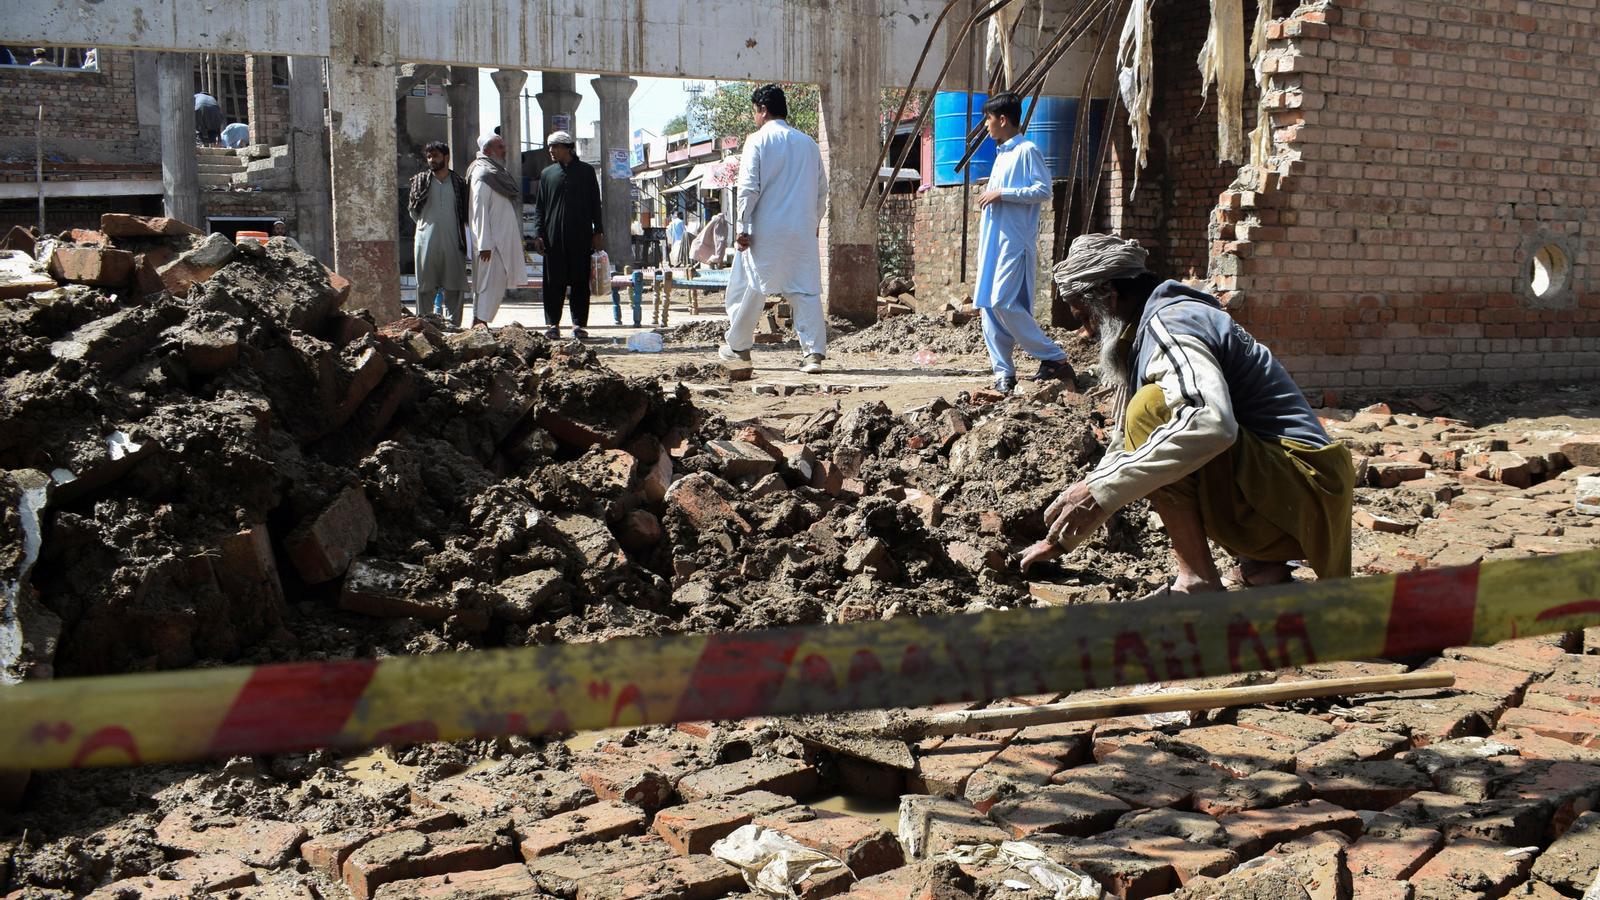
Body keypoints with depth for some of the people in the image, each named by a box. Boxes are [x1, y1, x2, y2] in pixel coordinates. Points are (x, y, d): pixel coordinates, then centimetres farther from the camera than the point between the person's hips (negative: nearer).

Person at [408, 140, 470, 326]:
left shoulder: (459, 183, 8)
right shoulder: (421, 180, 6)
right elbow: (412, 210, 12)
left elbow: (465, 213, 13)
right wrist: (427, 224, 12)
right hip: (427, 241, -1)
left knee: (454, 286, 0)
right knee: (425, 286, 0)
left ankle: (453, 324, 5)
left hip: (453, 241, 1)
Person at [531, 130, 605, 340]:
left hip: (581, 236, -1)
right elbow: (540, 207, 11)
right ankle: (553, 323, 5)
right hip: (554, 236, 1)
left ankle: (579, 324, 7)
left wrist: (598, 232, 2)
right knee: (554, 281, 0)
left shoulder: (586, 171, 7)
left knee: (580, 281, 1)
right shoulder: (547, 173, 11)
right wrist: (538, 234, 1)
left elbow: (595, 203, 9)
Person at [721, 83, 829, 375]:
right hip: (803, 231, 4)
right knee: (806, 291, 3)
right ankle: (814, 353, -6)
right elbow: (822, 190, 15)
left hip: (765, 231, -4)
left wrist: (743, 228, -7)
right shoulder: (808, 143, 11)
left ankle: (737, 345, 21)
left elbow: (748, 188, -10)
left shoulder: (758, 140, -4)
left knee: (749, 287, 9)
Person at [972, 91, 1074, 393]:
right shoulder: (1001, 154, 21)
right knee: (988, 306, 3)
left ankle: (1055, 359, -8)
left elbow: (1044, 190, -15)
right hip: (993, 242, 9)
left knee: (1004, 304, -17)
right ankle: (1003, 372, 6)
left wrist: (1002, 193, -16)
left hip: (1014, 242, -9)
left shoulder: (1027, 151, -6)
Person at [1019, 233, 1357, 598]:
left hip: (1298, 497, -10)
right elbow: (1124, 450, 29)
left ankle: (1197, 582, -17)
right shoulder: (1142, 340, 20)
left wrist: (1101, 490, -32)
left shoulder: (1169, 323, -13)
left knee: (1151, 409, -22)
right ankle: (1261, 567, 13)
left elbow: (1211, 422, -34)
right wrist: (1063, 538, 30)